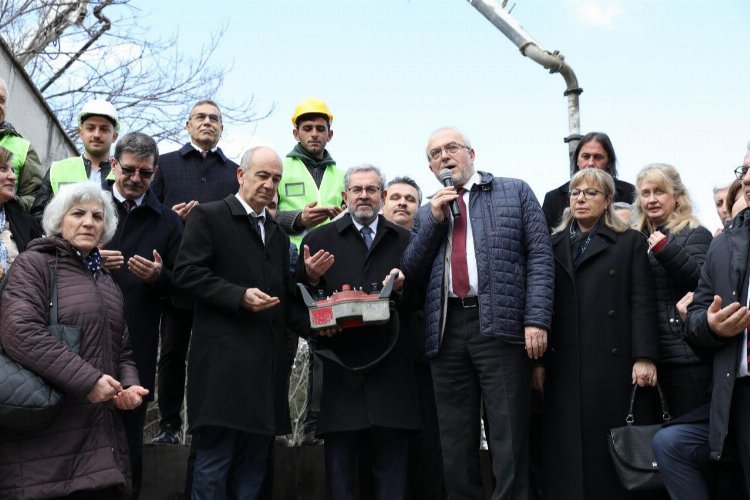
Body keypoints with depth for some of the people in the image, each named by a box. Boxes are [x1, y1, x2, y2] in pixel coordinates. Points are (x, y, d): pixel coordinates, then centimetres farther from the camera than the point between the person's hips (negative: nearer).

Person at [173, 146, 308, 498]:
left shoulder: (279, 235, 22)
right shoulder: (208, 216, 1)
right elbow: (186, 273, -9)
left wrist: (312, 321, 3)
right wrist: (239, 296, -18)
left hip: (267, 364, 7)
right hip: (223, 361, -7)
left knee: (253, 467, 9)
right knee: (214, 461, -5)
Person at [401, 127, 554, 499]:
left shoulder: (515, 192, 11)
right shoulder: (427, 213, 21)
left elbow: (540, 257, 2)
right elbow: (410, 273, 12)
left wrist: (537, 319, -10)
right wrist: (435, 220, 2)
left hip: (500, 324, -3)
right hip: (447, 329, 4)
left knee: (508, 437, -3)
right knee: (455, 441, 5)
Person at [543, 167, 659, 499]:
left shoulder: (630, 241, 9)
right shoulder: (552, 244, 15)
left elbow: (642, 302, 0)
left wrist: (644, 356, -10)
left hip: (614, 361, -2)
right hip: (563, 365, 2)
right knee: (567, 450, 2)